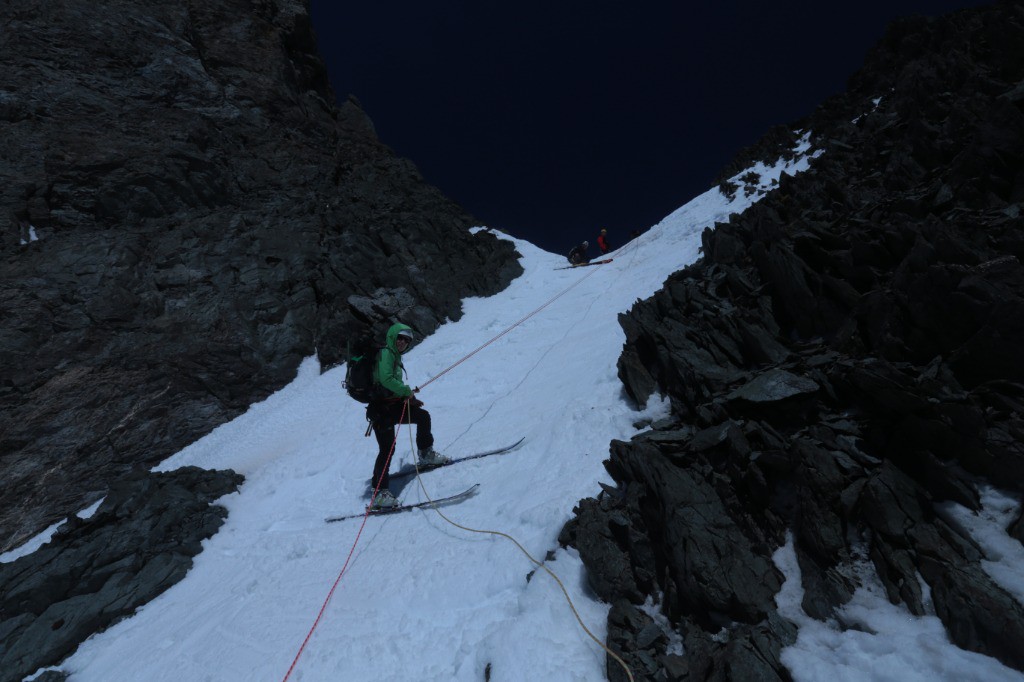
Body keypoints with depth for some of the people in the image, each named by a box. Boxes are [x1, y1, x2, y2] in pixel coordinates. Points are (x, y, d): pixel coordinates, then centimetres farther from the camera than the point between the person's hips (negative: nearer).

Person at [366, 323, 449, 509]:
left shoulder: (395, 355, 18)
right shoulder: (386, 353, -12)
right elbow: (386, 380, -26)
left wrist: (409, 397, 12)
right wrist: (407, 391, -15)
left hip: (393, 405, 10)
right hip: (381, 408, -10)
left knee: (423, 416, 13)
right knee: (387, 448, -12)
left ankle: (426, 455, 29)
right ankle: (380, 492, -9)